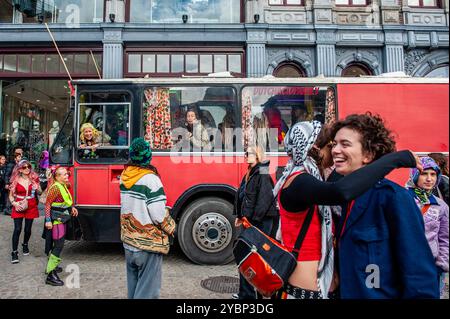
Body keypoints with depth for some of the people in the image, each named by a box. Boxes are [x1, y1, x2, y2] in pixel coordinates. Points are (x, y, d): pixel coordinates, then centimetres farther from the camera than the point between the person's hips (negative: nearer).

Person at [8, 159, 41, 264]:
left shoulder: (34, 178, 0)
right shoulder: (15, 180, -4)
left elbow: (40, 192, 6)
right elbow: (11, 195, 3)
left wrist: (37, 189, -15)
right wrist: (14, 203, -15)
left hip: (31, 206, 2)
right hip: (19, 206, -1)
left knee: (28, 229, 9)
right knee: (17, 229, -8)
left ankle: (25, 245, 35)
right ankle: (14, 252, 0)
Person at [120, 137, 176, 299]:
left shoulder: (124, 176, 0)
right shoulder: (150, 179, -21)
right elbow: (159, 215, -21)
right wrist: (171, 228, -5)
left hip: (128, 241, 7)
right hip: (148, 244, -7)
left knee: (133, 287, 21)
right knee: (147, 291, 4)